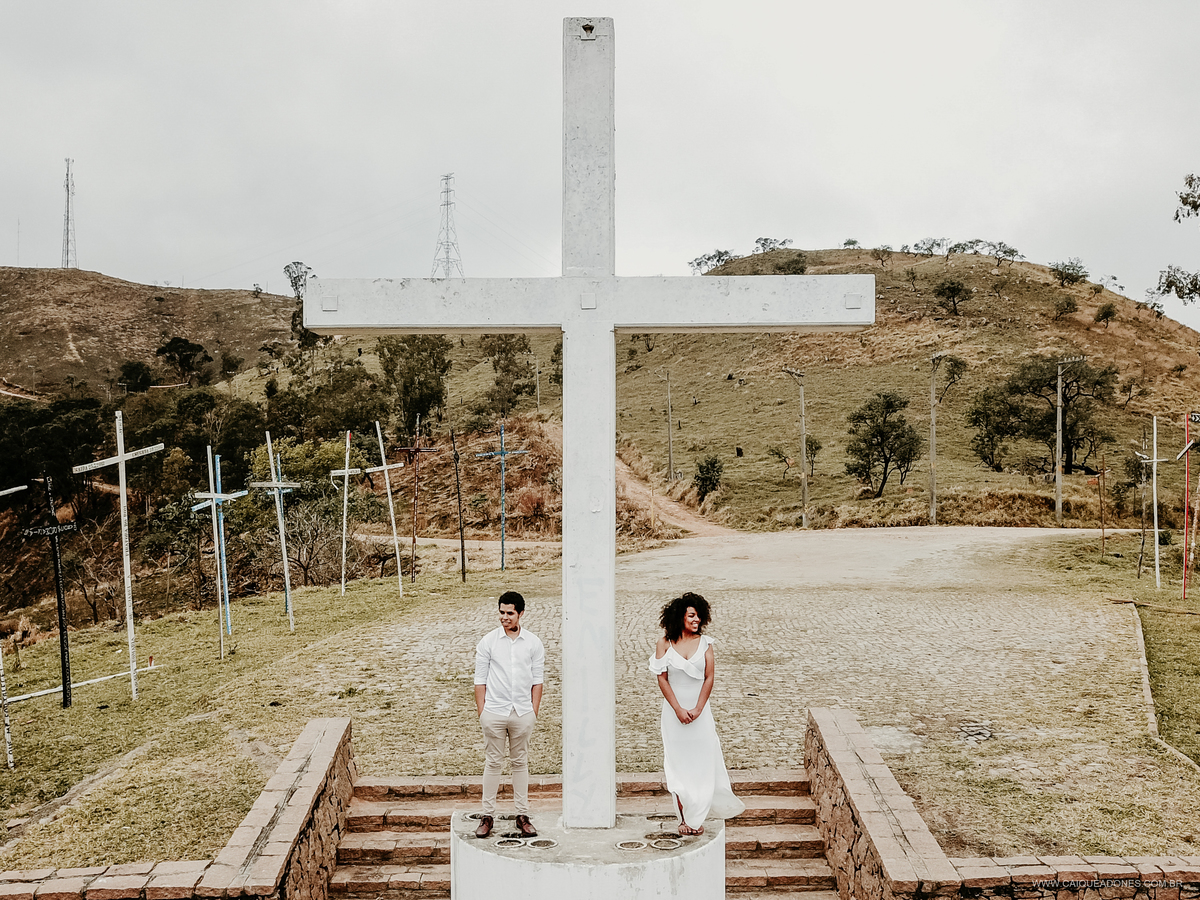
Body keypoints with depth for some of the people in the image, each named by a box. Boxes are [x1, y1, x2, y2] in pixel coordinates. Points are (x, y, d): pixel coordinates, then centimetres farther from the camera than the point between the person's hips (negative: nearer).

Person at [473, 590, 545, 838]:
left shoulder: (533, 643, 1)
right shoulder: (488, 641, -2)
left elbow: (537, 680, 4)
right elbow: (480, 679, 1)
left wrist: (534, 711, 0)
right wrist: (481, 712, -2)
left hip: (523, 713, 1)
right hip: (494, 712, -1)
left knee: (520, 763, 9)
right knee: (493, 762, 5)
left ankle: (522, 815, 16)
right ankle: (488, 815, 13)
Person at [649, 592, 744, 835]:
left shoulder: (705, 642, 1)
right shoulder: (665, 643, -3)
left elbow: (709, 677, -2)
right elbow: (662, 679, -4)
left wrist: (697, 709, -10)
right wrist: (678, 709, -10)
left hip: (699, 710, 1)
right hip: (673, 710, -1)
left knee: (701, 762, 1)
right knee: (678, 763, 3)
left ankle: (696, 818, 12)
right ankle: (684, 818, 11)